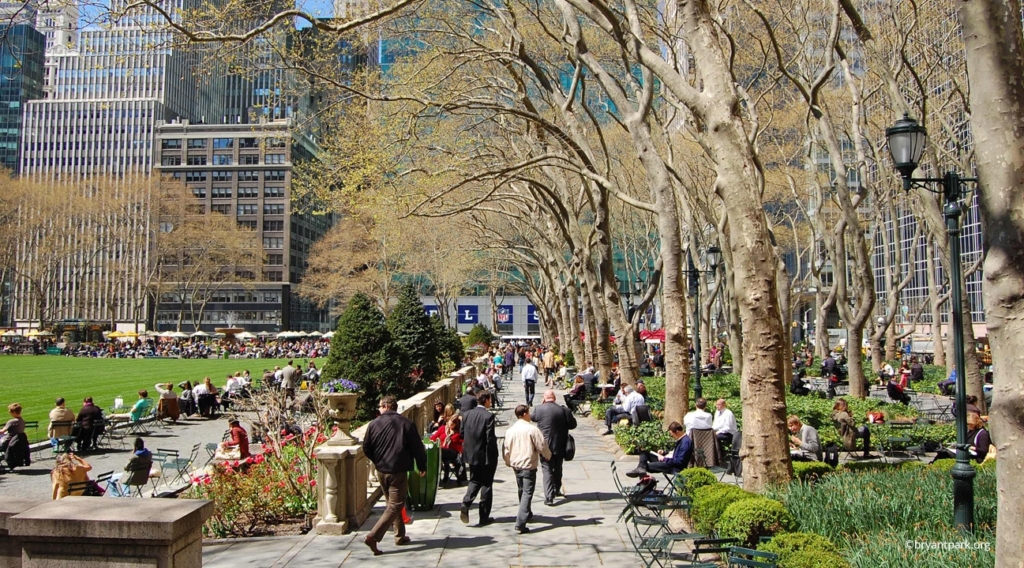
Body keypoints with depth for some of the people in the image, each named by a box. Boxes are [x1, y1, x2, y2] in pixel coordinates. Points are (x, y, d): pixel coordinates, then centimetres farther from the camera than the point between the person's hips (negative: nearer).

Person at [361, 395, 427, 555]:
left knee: (393, 503, 19)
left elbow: (366, 449, 3)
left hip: (381, 471, 4)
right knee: (395, 506, -1)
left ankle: (400, 536, 25)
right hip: (398, 471, -4)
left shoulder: (374, 424, -2)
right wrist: (422, 466, 9)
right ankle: (373, 536, -14)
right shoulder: (406, 423, -7)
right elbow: (417, 447, -5)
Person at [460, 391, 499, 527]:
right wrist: (493, 456, -9)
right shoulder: (488, 416, -17)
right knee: (486, 485, 7)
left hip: (471, 455, 5)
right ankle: (484, 517, 12)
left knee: (474, 481, 19)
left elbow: (462, 434, 6)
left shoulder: (466, 414, 0)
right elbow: (490, 438, -18)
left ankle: (466, 504, -4)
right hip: (486, 456, -5)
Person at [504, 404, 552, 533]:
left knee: (521, 491, 23)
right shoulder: (532, 429, -15)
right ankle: (520, 523, -14)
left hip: (516, 466, 6)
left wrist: (509, 462, 24)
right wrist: (548, 456, 8)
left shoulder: (510, 430, 1)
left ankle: (526, 514, 41)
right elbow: (542, 446, -11)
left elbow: (506, 449, 7)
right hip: (529, 466, -6)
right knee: (527, 493, -5)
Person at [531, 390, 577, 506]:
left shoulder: (539, 409, -12)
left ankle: (549, 496, -11)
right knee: (558, 469, 21)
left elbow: (532, 417, 9)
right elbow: (573, 425, 0)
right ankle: (557, 489, 38)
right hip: (560, 446, 3)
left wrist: (541, 404, 11)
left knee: (547, 470, -1)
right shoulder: (564, 410, -8)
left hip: (545, 446, -2)